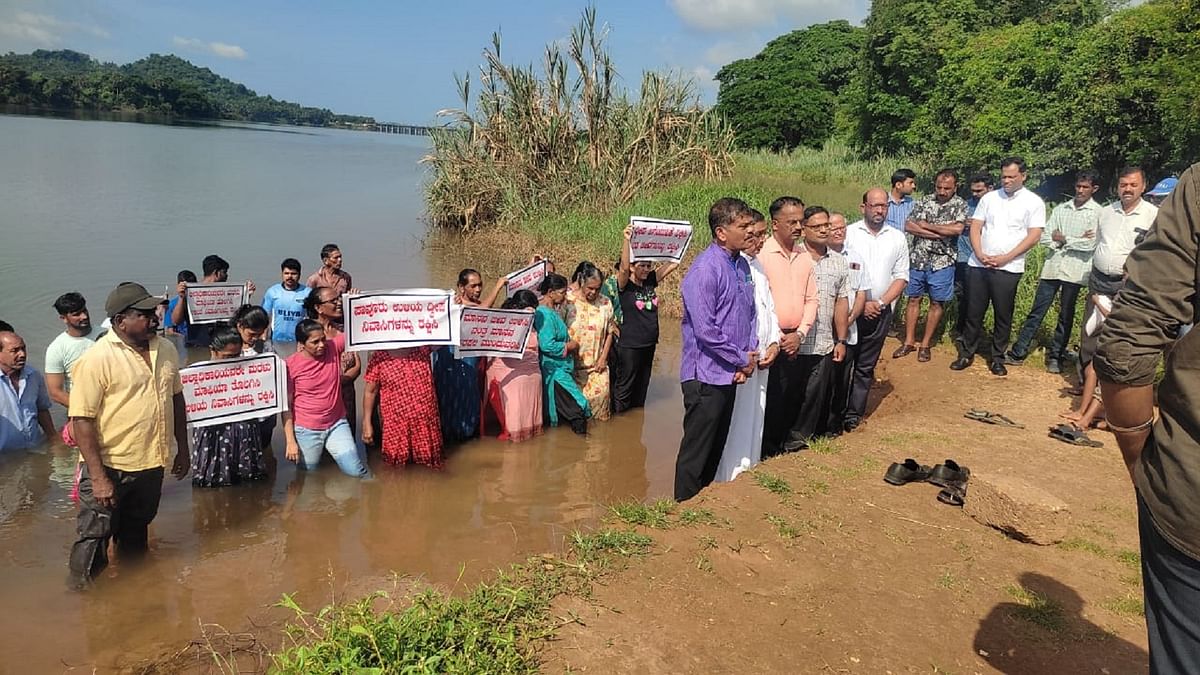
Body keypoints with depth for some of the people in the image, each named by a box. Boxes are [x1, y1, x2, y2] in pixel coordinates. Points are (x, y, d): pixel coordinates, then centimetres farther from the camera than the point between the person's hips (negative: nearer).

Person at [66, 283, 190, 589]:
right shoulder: (96, 359, -18)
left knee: (136, 536, 25)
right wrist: (97, 477, -21)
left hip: (152, 464, 6)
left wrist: (183, 449, 14)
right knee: (94, 540, 6)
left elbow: (176, 399, 12)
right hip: (109, 467, -6)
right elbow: (81, 419, -19)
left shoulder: (166, 350, 1)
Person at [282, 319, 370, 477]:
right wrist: (290, 441, -11)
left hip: (337, 425, 2)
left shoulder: (333, 347, -8)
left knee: (357, 473, -2)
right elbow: (286, 405, -9)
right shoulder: (291, 365, -14)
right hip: (306, 431, -2)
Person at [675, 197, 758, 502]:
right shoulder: (704, 270, -19)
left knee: (717, 445, 20)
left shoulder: (742, 265, 7)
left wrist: (750, 355, 0)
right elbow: (705, 330, -23)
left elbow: (750, 313, 15)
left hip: (730, 374, 8)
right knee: (696, 449, 4)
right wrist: (742, 359, -13)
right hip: (706, 376, -8)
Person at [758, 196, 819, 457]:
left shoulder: (805, 256, 9)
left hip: (797, 341, 5)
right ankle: (767, 448, 14)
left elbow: (811, 299, 10)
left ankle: (788, 439, 29)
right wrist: (777, 338, -11)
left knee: (794, 395, 12)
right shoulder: (761, 254, -10)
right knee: (770, 398, 0)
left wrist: (800, 333, -4)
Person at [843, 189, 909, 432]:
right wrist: (861, 303, -12)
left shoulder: (897, 238, 6)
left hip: (880, 311, 3)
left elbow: (901, 277, 5)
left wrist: (880, 302, -8)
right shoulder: (848, 233, -4)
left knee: (866, 366, 9)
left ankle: (854, 413, 18)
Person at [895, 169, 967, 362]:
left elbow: (957, 229, -19)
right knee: (913, 299, 7)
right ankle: (909, 342, 16)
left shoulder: (960, 204, -2)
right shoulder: (924, 201, 5)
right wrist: (938, 233, -14)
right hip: (917, 259, 2)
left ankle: (925, 344, 16)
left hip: (942, 261, -2)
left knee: (936, 303, 5)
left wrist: (926, 225, -12)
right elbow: (908, 226, -5)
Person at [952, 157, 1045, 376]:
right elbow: (975, 228, 7)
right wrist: (979, 254, -9)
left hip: (1008, 269, -2)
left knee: (1003, 315, 6)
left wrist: (1005, 258, -14)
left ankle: (997, 358, 17)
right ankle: (966, 353, 17)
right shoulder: (989, 198, 9)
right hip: (978, 265, 3)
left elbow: (1034, 236, -6)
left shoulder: (1034, 202, 0)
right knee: (974, 312, 7)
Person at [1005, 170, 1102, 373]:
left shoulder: (1097, 212, -2)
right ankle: (1018, 352, 8)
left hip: (1074, 271, -3)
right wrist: (1074, 241, -8)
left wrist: (1064, 239, -2)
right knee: (1036, 312, 5)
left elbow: (1090, 244, -12)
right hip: (1052, 267, 3)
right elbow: (1045, 238, 3)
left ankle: (1055, 356, 18)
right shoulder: (1060, 209, 11)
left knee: (1066, 316, 7)